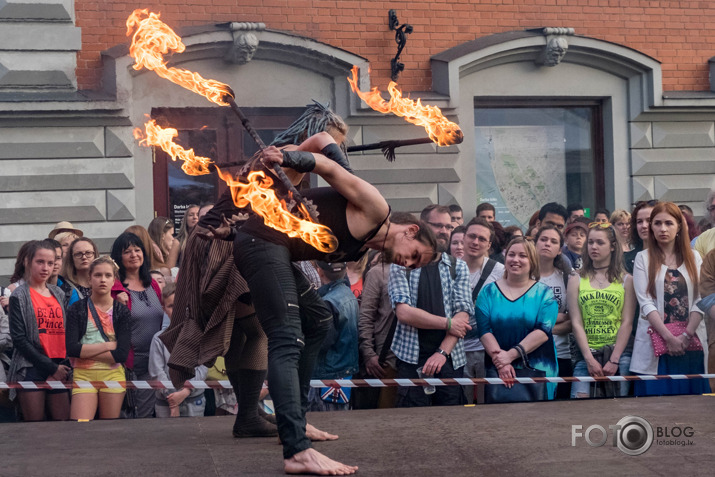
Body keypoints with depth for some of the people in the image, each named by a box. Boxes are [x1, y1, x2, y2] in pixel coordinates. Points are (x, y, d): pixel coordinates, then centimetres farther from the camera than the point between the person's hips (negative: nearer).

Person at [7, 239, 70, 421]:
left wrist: (63, 366, 1)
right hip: (31, 369, -5)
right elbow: (19, 338, -7)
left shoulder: (59, 294, 16)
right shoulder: (19, 296, 0)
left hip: (59, 369, 5)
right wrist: (51, 368, -10)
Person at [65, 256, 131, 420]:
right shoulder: (76, 309, 4)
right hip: (83, 375, -1)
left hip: (113, 375, 1)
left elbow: (122, 354, -7)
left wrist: (86, 351, -7)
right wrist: (108, 345, -8)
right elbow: (71, 349, -9)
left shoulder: (122, 312, 4)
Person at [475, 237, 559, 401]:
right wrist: (501, 363, -17)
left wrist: (510, 355, -18)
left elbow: (543, 331, -9)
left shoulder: (544, 294, 4)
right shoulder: (489, 292, 8)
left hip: (538, 370, -1)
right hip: (497, 372, 1)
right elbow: (484, 331, -3)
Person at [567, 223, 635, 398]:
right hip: (585, 354, 1)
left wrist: (614, 360, -8)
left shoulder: (626, 281, 7)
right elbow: (576, 323, 3)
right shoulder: (576, 281, 10)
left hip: (619, 353, 0)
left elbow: (627, 322, 1)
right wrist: (589, 359, -8)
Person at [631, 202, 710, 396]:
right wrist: (669, 338, -14)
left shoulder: (694, 258, 10)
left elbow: (700, 301, 2)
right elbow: (646, 303, -5)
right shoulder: (643, 259, 4)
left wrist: (686, 336, -11)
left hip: (691, 343, 2)